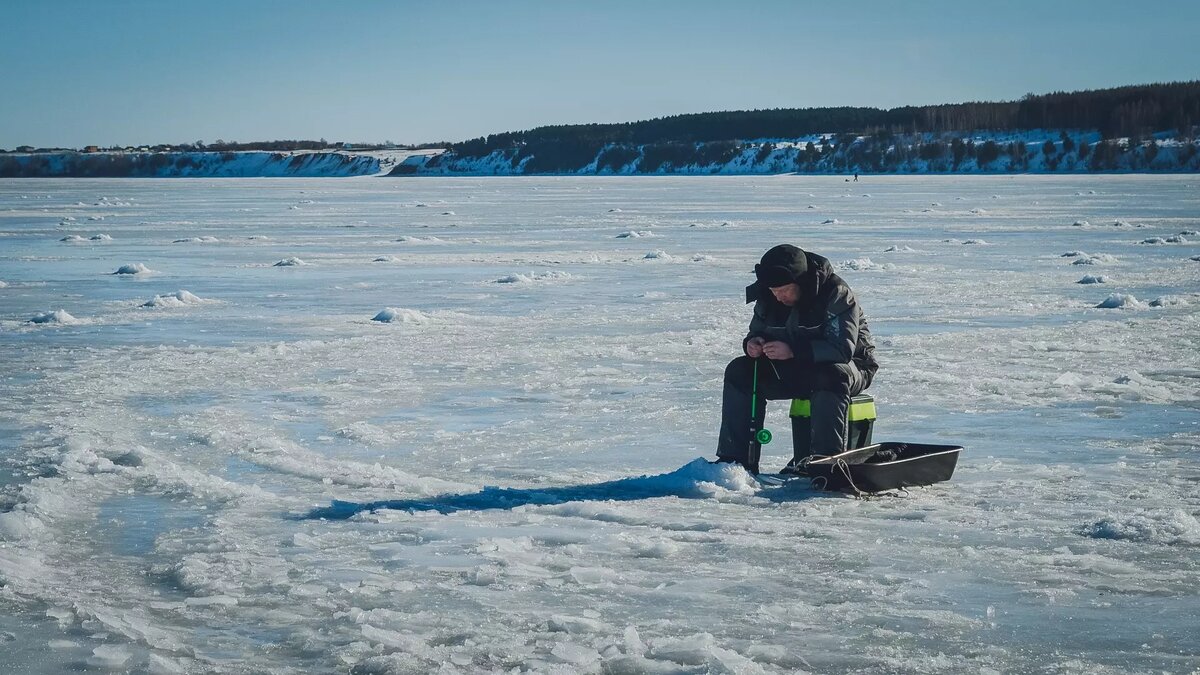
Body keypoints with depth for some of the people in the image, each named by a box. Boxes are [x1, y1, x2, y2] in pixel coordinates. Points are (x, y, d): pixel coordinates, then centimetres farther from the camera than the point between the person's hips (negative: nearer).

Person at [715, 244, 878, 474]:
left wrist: (793, 351, -38)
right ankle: (735, 458, -12)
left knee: (831, 376, -41)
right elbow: (757, 330, 9)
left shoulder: (836, 294, -24)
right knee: (738, 372, -10)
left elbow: (843, 347, -31)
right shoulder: (768, 298, -4)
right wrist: (752, 342, -18)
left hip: (850, 367, -6)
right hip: (796, 371, 6)